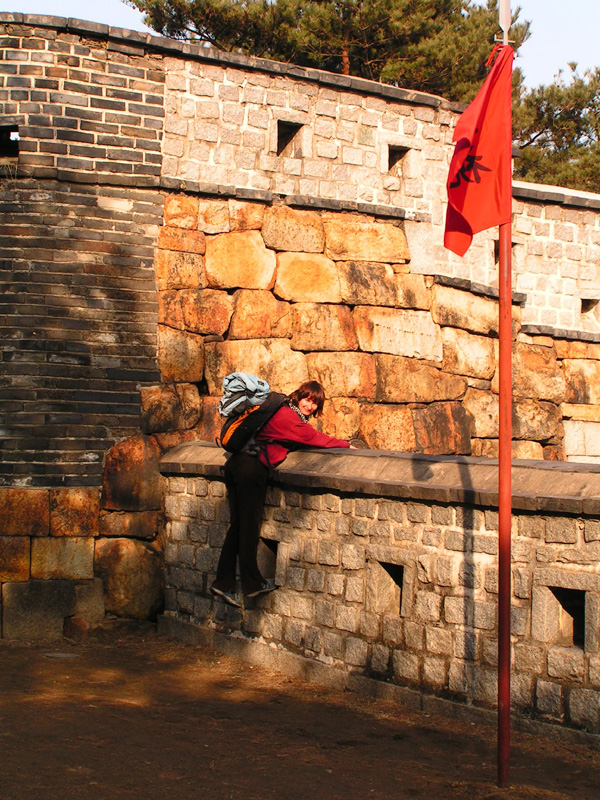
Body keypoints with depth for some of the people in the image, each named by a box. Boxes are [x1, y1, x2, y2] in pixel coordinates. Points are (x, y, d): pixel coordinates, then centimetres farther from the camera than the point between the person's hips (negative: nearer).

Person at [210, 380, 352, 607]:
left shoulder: (283, 412, 18)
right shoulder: (289, 417, -10)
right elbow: (314, 438, -7)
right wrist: (346, 445, 5)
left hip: (236, 463, 10)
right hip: (252, 468, -10)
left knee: (238, 525, 10)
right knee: (250, 526, -1)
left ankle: (223, 583, 10)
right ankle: (252, 583, 8)